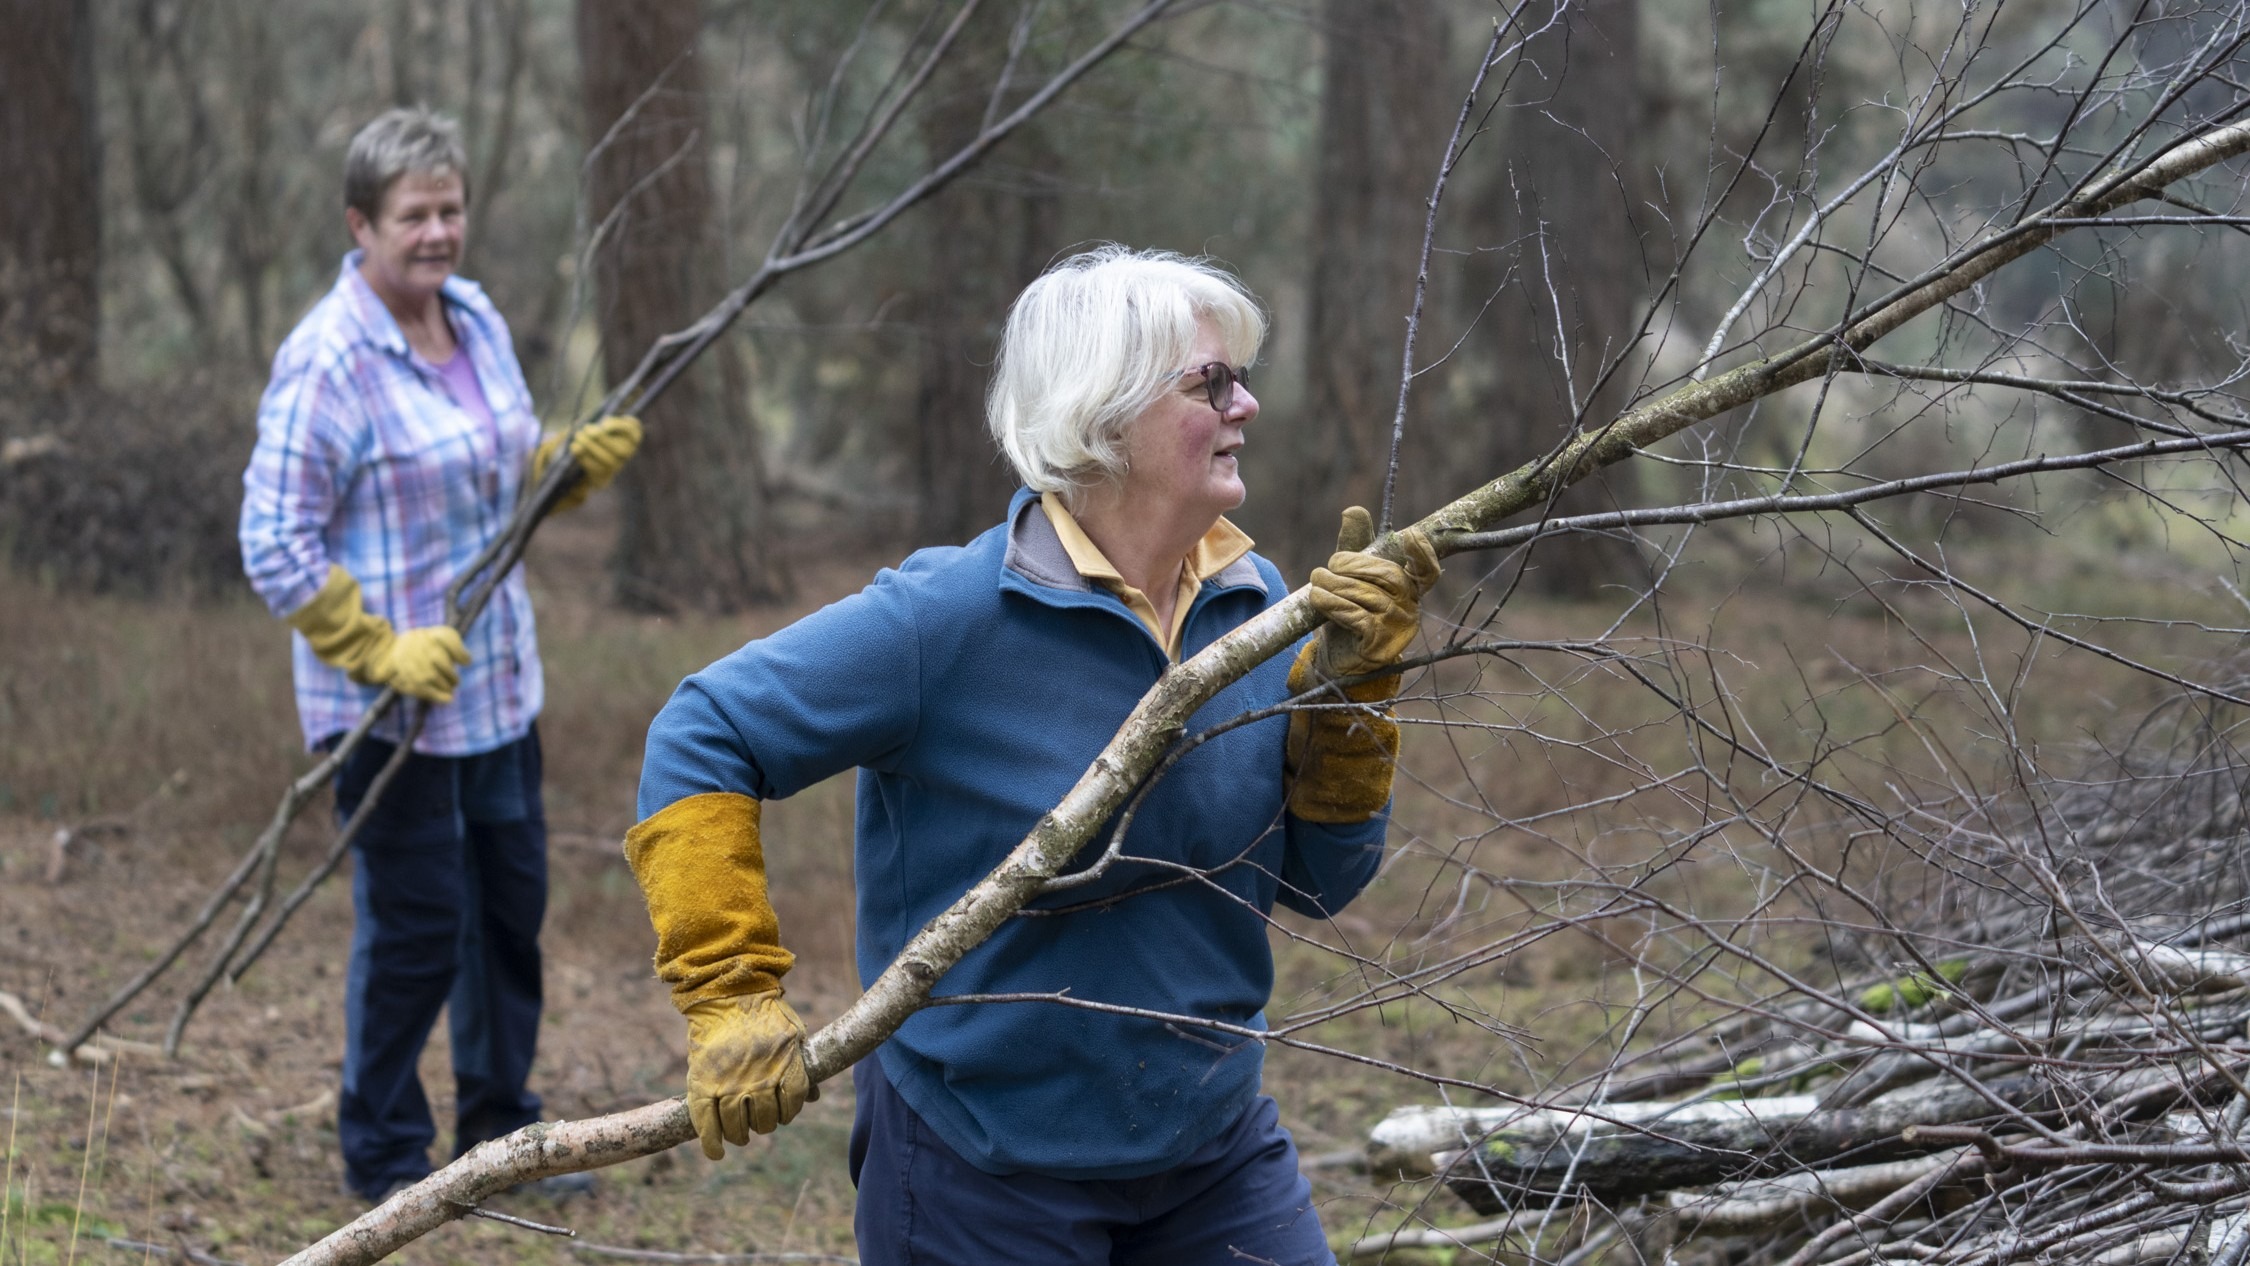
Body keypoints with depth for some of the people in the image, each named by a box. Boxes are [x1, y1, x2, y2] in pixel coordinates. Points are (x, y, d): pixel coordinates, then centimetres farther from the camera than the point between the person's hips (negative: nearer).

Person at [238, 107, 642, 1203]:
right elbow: (274, 544, -19)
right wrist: (382, 654, -21)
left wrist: (580, 461, -1)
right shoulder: (328, 362, -19)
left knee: (511, 902, 17)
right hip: (390, 705, -8)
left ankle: (499, 1130, 35)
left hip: (497, 687, 8)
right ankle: (384, 1159, 19)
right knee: (414, 929, 1)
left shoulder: (478, 320, 6)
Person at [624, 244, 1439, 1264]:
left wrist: (1347, 685, -12)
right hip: (989, 1170, -5)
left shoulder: (1254, 606, -2)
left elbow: (1319, 880, 1)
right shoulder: (951, 617, -20)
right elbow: (702, 736, -16)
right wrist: (732, 996, -19)